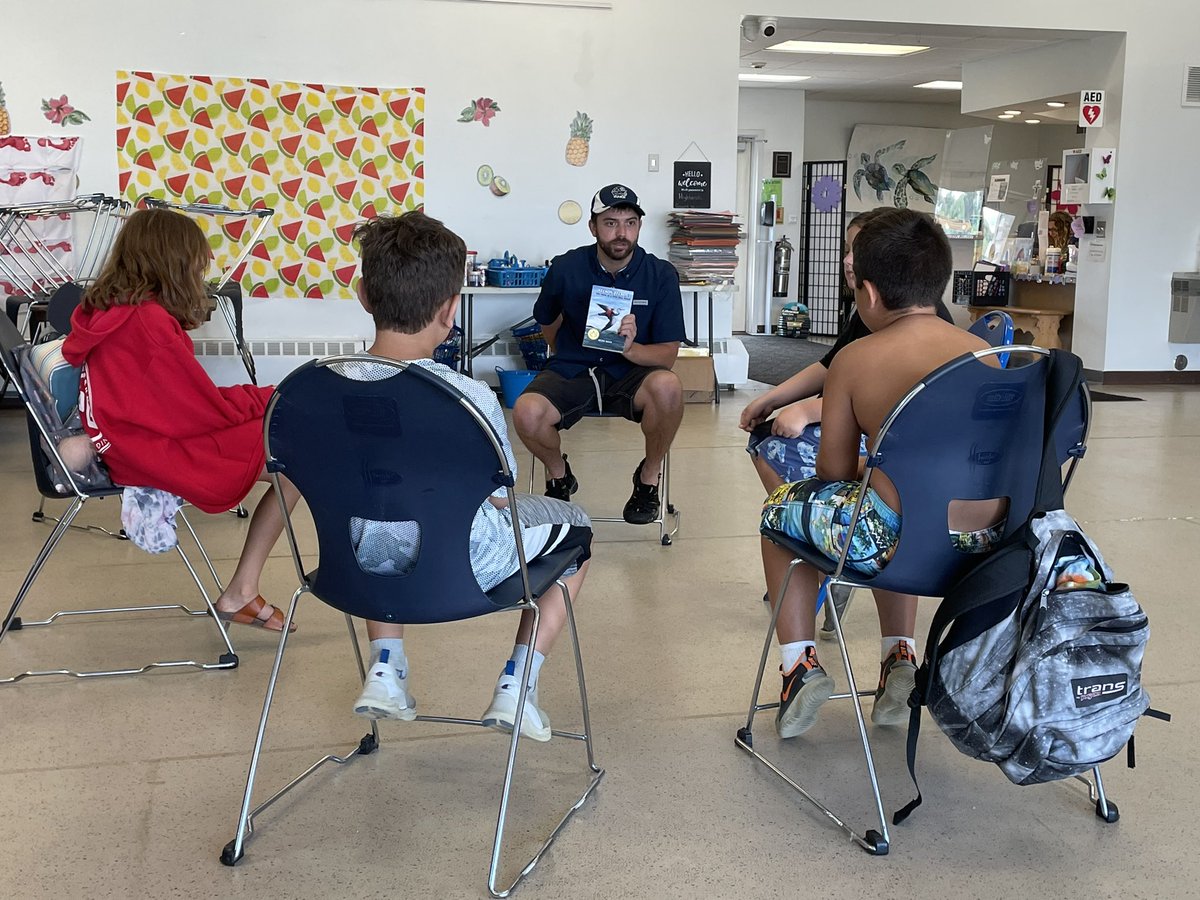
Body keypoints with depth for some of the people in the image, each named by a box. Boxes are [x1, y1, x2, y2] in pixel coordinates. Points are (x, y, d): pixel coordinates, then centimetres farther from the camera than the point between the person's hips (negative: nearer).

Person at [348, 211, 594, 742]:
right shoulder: (470, 399, -26)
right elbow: (498, 502, -13)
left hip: (367, 564, 4)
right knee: (574, 527, 23)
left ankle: (385, 669, 28)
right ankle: (515, 686, 17)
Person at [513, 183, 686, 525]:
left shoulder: (661, 275, -7)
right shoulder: (566, 268, -4)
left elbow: (668, 354, -11)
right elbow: (546, 320, 18)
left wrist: (630, 348, -29)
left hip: (631, 374, 0)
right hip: (572, 371, 1)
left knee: (668, 387, -36)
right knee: (526, 413, -31)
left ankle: (649, 476, -5)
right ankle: (559, 474, 7)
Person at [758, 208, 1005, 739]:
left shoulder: (855, 358, -4)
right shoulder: (983, 351, 8)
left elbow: (834, 469, 0)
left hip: (900, 541, -5)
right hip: (984, 540, 6)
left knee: (780, 510, 24)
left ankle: (799, 665, 18)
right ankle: (900, 660, 34)